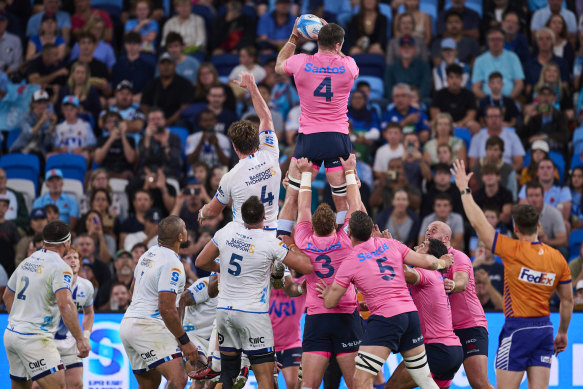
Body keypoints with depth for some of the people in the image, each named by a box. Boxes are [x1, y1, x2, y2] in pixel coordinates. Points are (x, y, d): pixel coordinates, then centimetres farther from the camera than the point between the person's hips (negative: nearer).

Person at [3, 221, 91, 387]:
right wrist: (80, 339, -23)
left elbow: (7, 296, 24)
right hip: (34, 339, -9)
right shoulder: (60, 267, -11)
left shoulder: (27, 262, 13)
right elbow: (65, 305, -24)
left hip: (11, 334, 9)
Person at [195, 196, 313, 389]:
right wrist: (293, 246, 7)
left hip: (224, 310, 5)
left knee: (227, 373, 15)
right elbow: (307, 267, -10)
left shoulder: (228, 230, -1)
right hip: (253, 313, -5)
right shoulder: (270, 242, -14)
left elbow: (201, 262, 10)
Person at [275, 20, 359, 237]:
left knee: (291, 198, 6)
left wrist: (293, 37, 30)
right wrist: (334, 43, 26)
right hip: (338, 138, 0)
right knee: (343, 201, 5)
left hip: (308, 137, 0)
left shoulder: (301, 63, -3)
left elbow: (279, 66, 22)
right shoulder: (348, 65, -2)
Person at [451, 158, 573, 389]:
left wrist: (464, 189, 2)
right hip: (545, 329, 5)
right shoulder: (557, 258, 4)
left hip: (517, 328, -5)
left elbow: (477, 222, -8)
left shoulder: (513, 251, -11)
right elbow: (567, 301, 11)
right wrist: (563, 333, 24)